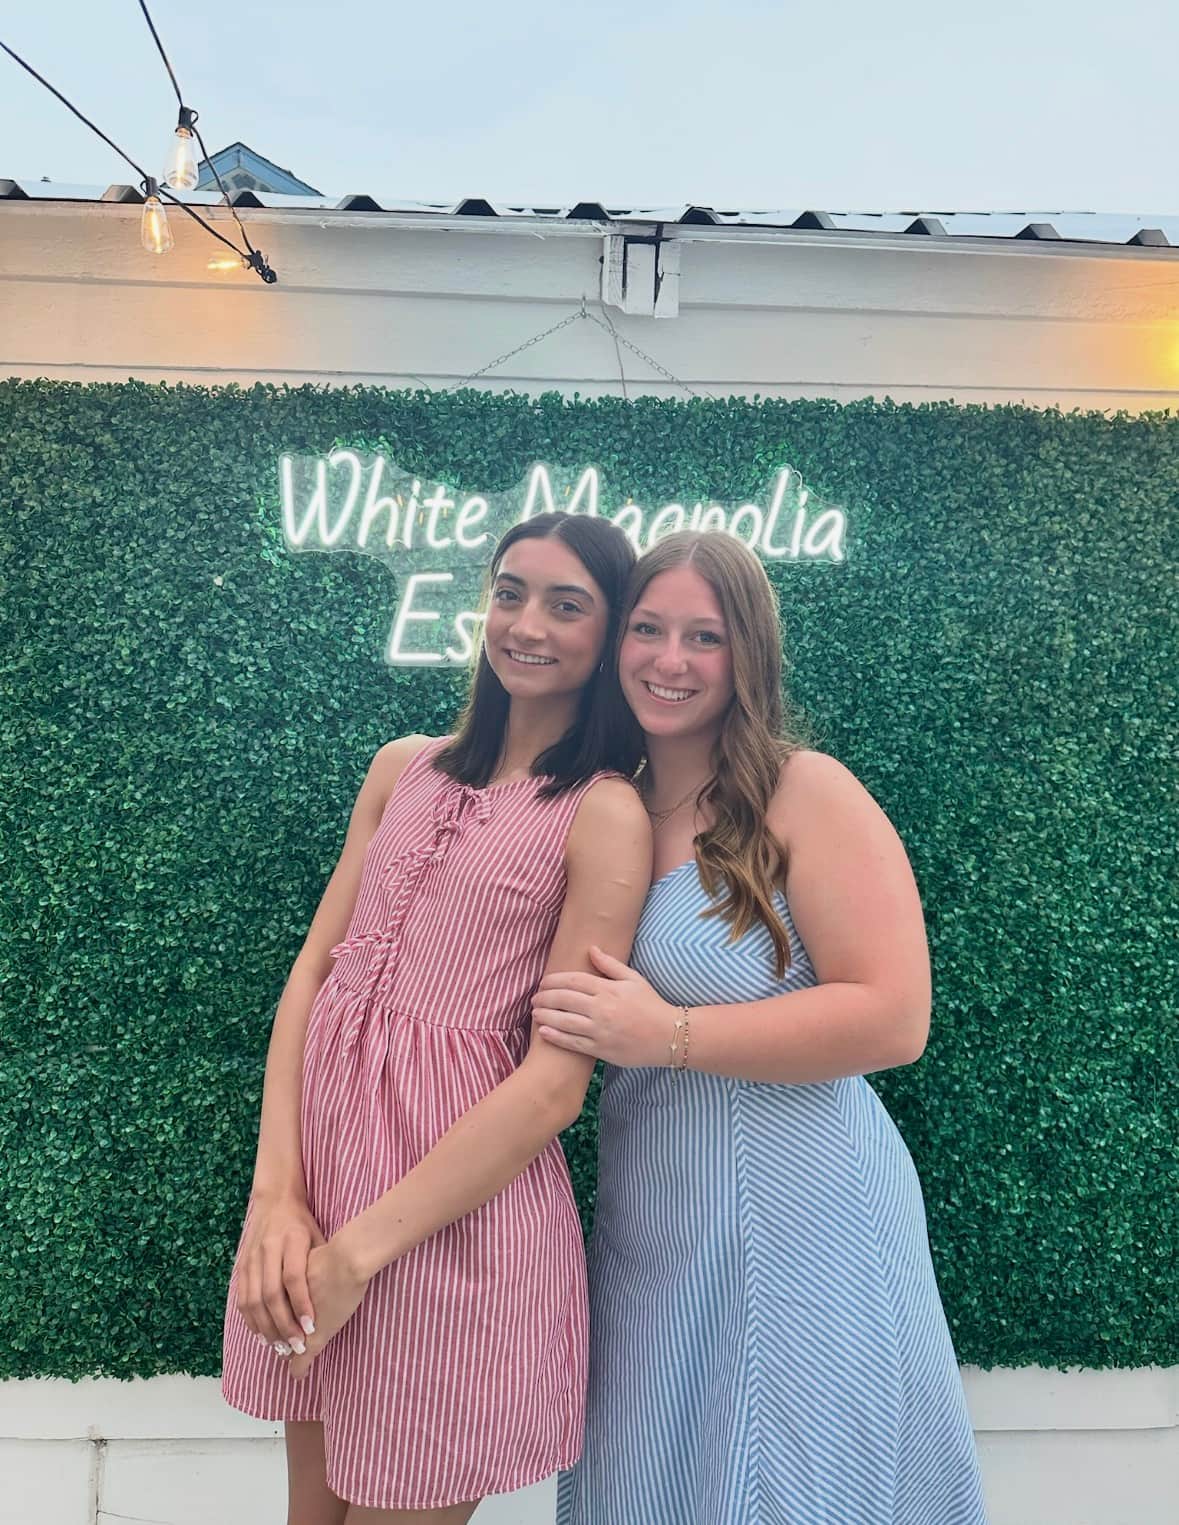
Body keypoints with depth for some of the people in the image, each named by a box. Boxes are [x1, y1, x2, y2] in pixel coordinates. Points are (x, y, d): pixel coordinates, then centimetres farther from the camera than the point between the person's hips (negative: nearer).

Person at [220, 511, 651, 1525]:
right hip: (318, 1141, 5)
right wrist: (276, 1192, -7)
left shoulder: (605, 815, -11)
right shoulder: (405, 767, 5)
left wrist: (357, 1252, -14)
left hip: (458, 1196, -5)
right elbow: (316, 965, 4)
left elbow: (556, 1082, -15)